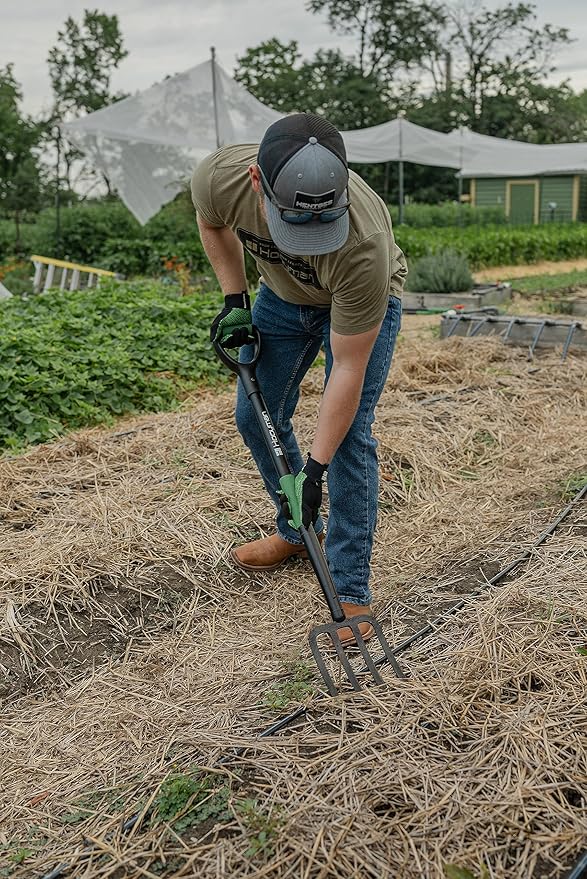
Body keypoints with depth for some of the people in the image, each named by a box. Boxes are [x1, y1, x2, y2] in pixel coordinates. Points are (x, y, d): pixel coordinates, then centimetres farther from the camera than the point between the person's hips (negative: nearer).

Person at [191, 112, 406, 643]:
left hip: (363, 302, -4)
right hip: (283, 295, 5)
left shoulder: (364, 245, -43)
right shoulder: (219, 177, -33)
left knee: (348, 436, -15)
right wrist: (234, 299, -9)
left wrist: (315, 468, -30)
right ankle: (298, 532, 29)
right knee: (256, 418, 7)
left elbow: (349, 368, -34)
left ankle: (350, 591, -2)